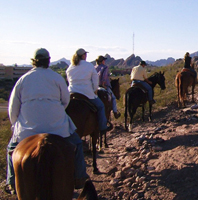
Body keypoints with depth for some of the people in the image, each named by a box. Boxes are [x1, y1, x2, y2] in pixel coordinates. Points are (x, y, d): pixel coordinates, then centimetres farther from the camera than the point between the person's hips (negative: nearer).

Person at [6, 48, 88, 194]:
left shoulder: (23, 79, 4)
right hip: (57, 125, -1)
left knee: (12, 149, 25)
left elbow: (13, 108, 7)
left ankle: (12, 183, 24)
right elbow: (66, 100, 7)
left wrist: (16, 125, 21)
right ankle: (79, 179, 24)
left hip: (28, 128, 2)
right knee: (76, 145, 20)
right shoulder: (57, 77, 0)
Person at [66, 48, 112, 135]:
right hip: (87, 93, -4)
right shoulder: (90, 66, -2)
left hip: (72, 93, 4)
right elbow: (95, 81, -1)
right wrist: (94, 90, 11)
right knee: (100, 106, 13)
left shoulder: (70, 67, 9)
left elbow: (69, 80, 16)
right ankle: (102, 128, 14)